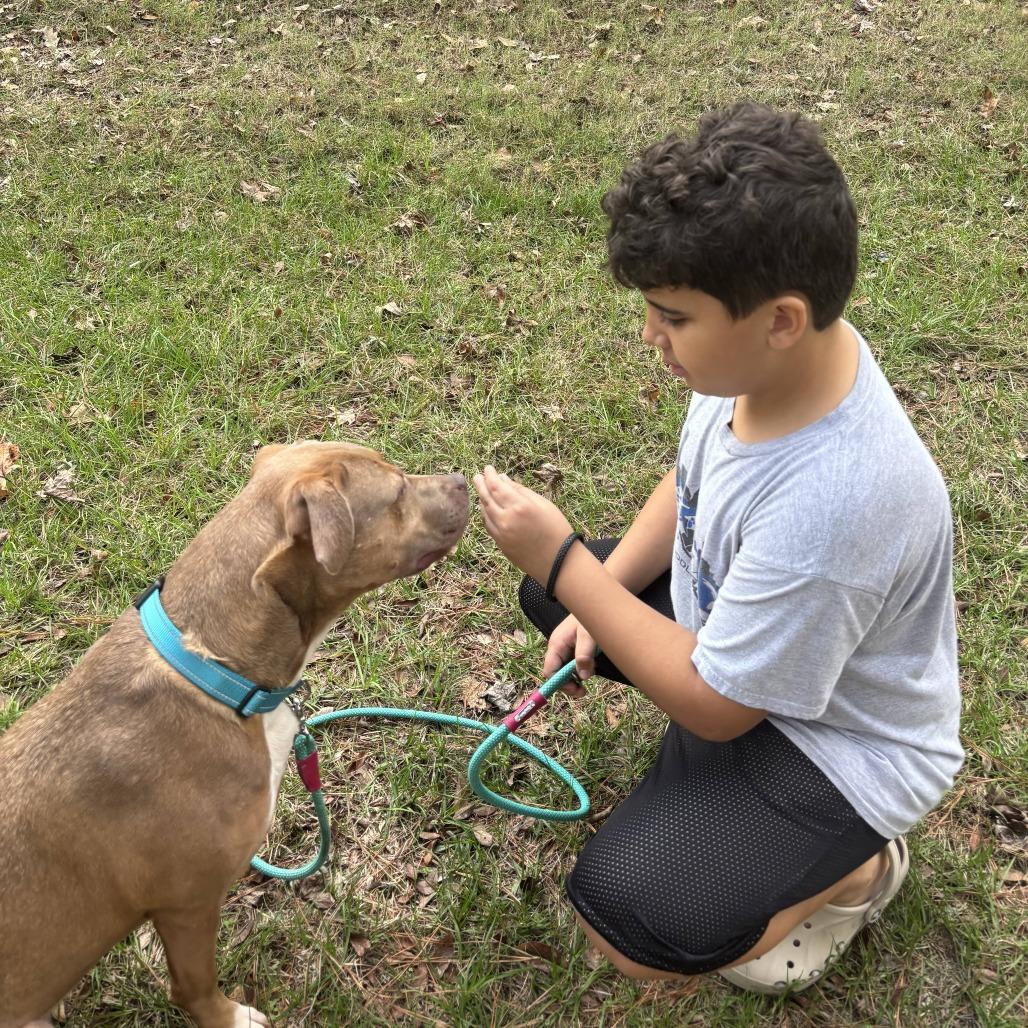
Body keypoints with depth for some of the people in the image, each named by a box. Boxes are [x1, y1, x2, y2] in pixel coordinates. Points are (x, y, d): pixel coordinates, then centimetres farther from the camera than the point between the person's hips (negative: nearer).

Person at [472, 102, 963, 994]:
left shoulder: (827, 502, -41)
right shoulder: (771, 352, -17)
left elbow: (715, 705, -26)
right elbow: (688, 487, 6)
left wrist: (565, 565, -24)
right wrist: (594, 599, -5)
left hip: (837, 742, -8)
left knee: (631, 926, -20)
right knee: (553, 591, 12)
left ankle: (852, 869, 7)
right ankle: (711, 779, 15)